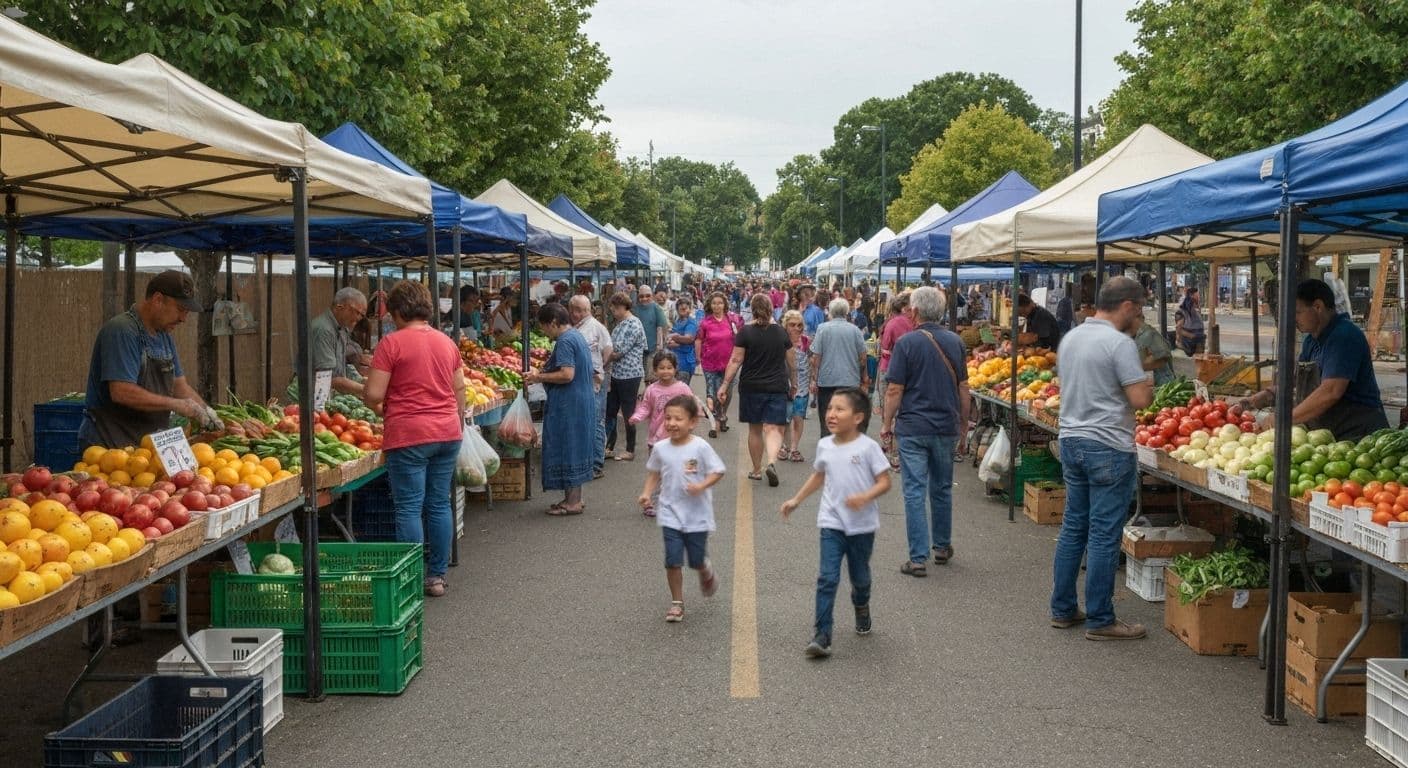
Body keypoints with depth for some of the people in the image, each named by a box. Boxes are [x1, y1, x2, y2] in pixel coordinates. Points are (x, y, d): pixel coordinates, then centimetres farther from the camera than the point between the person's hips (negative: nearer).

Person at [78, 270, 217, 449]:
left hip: (151, 442, 8)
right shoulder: (121, 331, -16)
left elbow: (180, 385, 17)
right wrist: (177, 405, -18)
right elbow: (122, 392, -24)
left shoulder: (164, 336, 13)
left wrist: (205, 411, -1)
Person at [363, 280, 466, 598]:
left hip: (409, 435, -6)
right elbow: (460, 390, 17)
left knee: (409, 508, -1)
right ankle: (437, 576, 16)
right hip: (447, 432, 6)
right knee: (439, 505, 11)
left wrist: (362, 391, 12)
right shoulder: (447, 342, 11)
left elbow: (374, 395, -10)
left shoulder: (392, 343, -9)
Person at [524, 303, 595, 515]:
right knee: (575, 449, 14)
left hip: (567, 405, -10)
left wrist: (539, 377, -14)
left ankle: (572, 502, 1)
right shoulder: (576, 335, 14)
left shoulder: (565, 341, -17)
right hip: (582, 401, 10)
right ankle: (575, 498, 21)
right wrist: (541, 375, 15)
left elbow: (567, 375, -24)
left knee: (566, 449, -3)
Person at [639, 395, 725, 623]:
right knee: (673, 561, -3)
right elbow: (654, 473, 11)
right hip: (671, 514, 2)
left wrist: (702, 486, -24)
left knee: (697, 560, 8)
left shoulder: (700, 447, -13)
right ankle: (677, 602, 14)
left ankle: (707, 575, 44)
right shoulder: (660, 448, -2)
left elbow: (717, 471, -8)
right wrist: (647, 493, -4)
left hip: (697, 516, -2)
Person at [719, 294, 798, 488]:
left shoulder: (745, 332, -6)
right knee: (773, 429, -2)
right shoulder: (781, 332, 2)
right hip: (777, 388, 1)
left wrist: (725, 385, -4)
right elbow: (791, 362, 10)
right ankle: (771, 462, -26)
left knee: (754, 429, 12)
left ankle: (756, 470, 20)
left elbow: (736, 361, -9)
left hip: (751, 387, -1)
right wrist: (793, 384, 23)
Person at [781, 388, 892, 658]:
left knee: (860, 576, 16)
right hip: (832, 523, 2)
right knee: (827, 578, -10)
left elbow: (884, 482, -11)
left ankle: (861, 607, 50)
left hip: (862, 525, -2)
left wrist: (865, 496, -28)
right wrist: (796, 499, 18)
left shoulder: (868, 447, -11)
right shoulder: (824, 446, 2)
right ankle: (821, 636, -11)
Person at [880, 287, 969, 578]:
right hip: (946, 428, 4)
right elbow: (963, 389, 8)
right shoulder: (955, 342, 4)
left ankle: (918, 558, -3)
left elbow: (895, 390, -10)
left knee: (915, 491, -1)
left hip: (913, 428, -4)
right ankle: (943, 546, 30)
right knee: (942, 489, 18)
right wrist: (964, 428, 17)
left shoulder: (907, 343, -10)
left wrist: (887, 424, 1)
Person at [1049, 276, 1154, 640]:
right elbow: (1140, 399, -19)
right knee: (1104, 535, -2)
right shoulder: (1120, 343, -15)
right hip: (1108, 448, -8)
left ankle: (1062, 609, 21)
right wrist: (1148, 387, 3)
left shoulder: (1071, 338, 10)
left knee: (1073, 528, 15)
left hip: (1071, 440, 8)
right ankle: (1100, 620, 3)